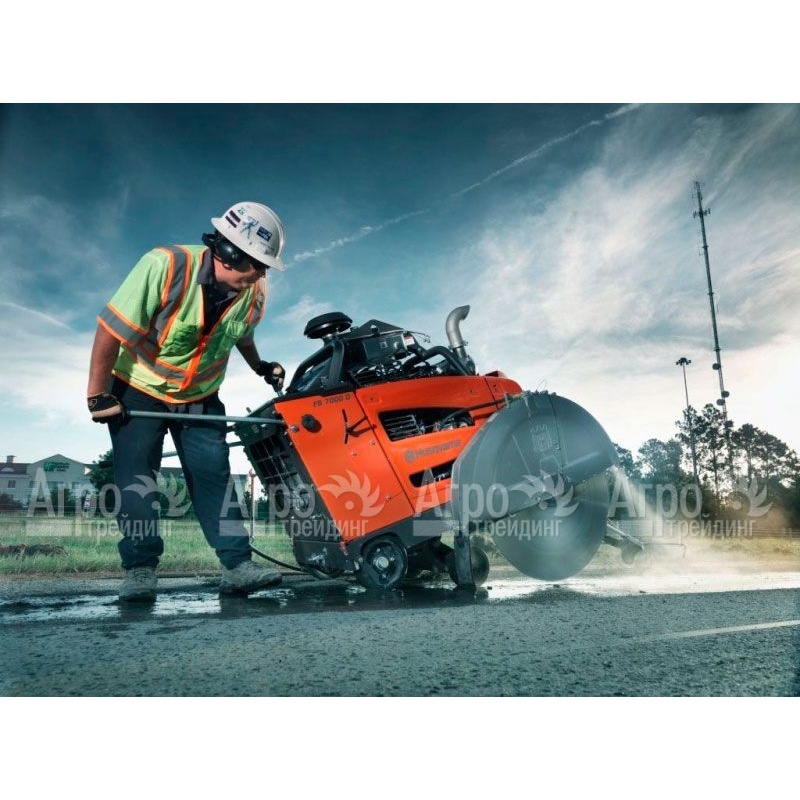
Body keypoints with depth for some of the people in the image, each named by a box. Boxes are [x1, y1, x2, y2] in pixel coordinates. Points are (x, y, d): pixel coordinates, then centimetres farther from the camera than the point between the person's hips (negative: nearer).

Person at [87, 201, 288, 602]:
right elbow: (111, 330, -24)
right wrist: (98, 395, -20)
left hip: (200, 398, 3)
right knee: (134, 473, -8)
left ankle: (237, 565, 0)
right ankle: (140, 568, 2)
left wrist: (261, 367, 11)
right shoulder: (165, 266, -28)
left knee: (214, 475, -2)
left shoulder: (253, 292, -12)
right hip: (137, 389, -3)